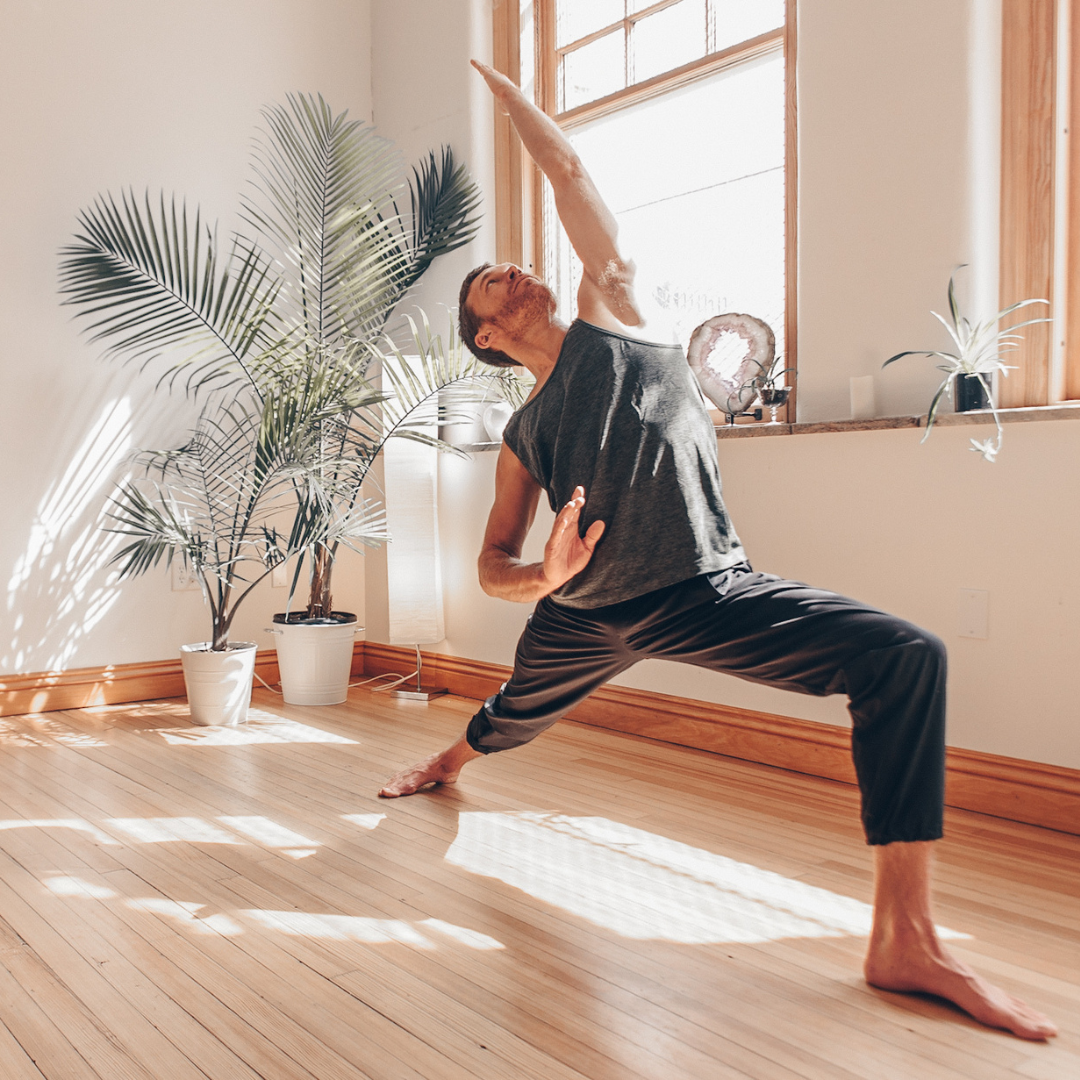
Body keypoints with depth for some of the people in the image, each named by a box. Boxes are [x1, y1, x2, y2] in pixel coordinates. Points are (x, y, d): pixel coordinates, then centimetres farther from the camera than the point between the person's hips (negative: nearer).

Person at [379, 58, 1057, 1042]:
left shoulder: (611, 310, 6)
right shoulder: (525, 434, 7)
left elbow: (569, 174, 8)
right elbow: (492, 565, 8)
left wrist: (496, 82, 22)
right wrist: (542, 577, -16)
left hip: (710, 593, -1)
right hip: (586, 616, 2)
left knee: (907, 658, -22)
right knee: (513, 718, 27)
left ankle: (904, 941, -19)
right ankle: (449, 761, 67)